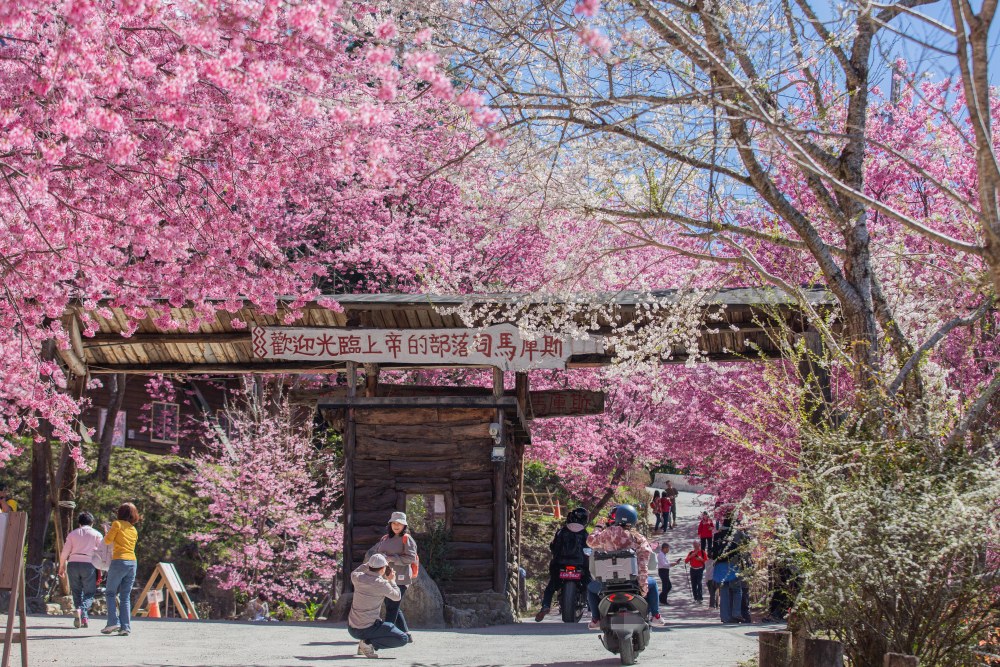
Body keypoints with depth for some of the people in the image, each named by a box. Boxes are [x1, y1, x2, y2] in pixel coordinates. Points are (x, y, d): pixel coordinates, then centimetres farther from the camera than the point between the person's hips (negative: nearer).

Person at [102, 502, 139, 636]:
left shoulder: (117, 524, 0)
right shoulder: (134, 530, 18)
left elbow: (108, 541, 0)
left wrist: (108, 531, 20)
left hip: (119, 561, -5)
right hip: (132, 562, 5)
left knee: (111, 593, 6)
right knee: (126, 596, 6)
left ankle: (113, 622, -7)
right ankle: (125, 627, -1)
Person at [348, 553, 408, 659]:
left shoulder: (357, 578, -3)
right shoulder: (382, 584, -17)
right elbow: (397, 597, 2)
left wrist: (370, 563, 27)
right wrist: (392, 581, 16)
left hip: (351, 628, 7)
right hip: (368, 629, -7)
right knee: (403, 639, 0)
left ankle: (362, 646, 16)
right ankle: (369, 643, -10)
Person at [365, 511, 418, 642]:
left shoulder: (407, 539, -4)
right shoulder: (385, 539, 15)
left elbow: (411, 558, -16)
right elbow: (369, 553, 16)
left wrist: (391, 558, -18)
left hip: (400, 579, -8)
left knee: (392, 608, -8)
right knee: (393, 608, 13)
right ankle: (406, 634, 21)